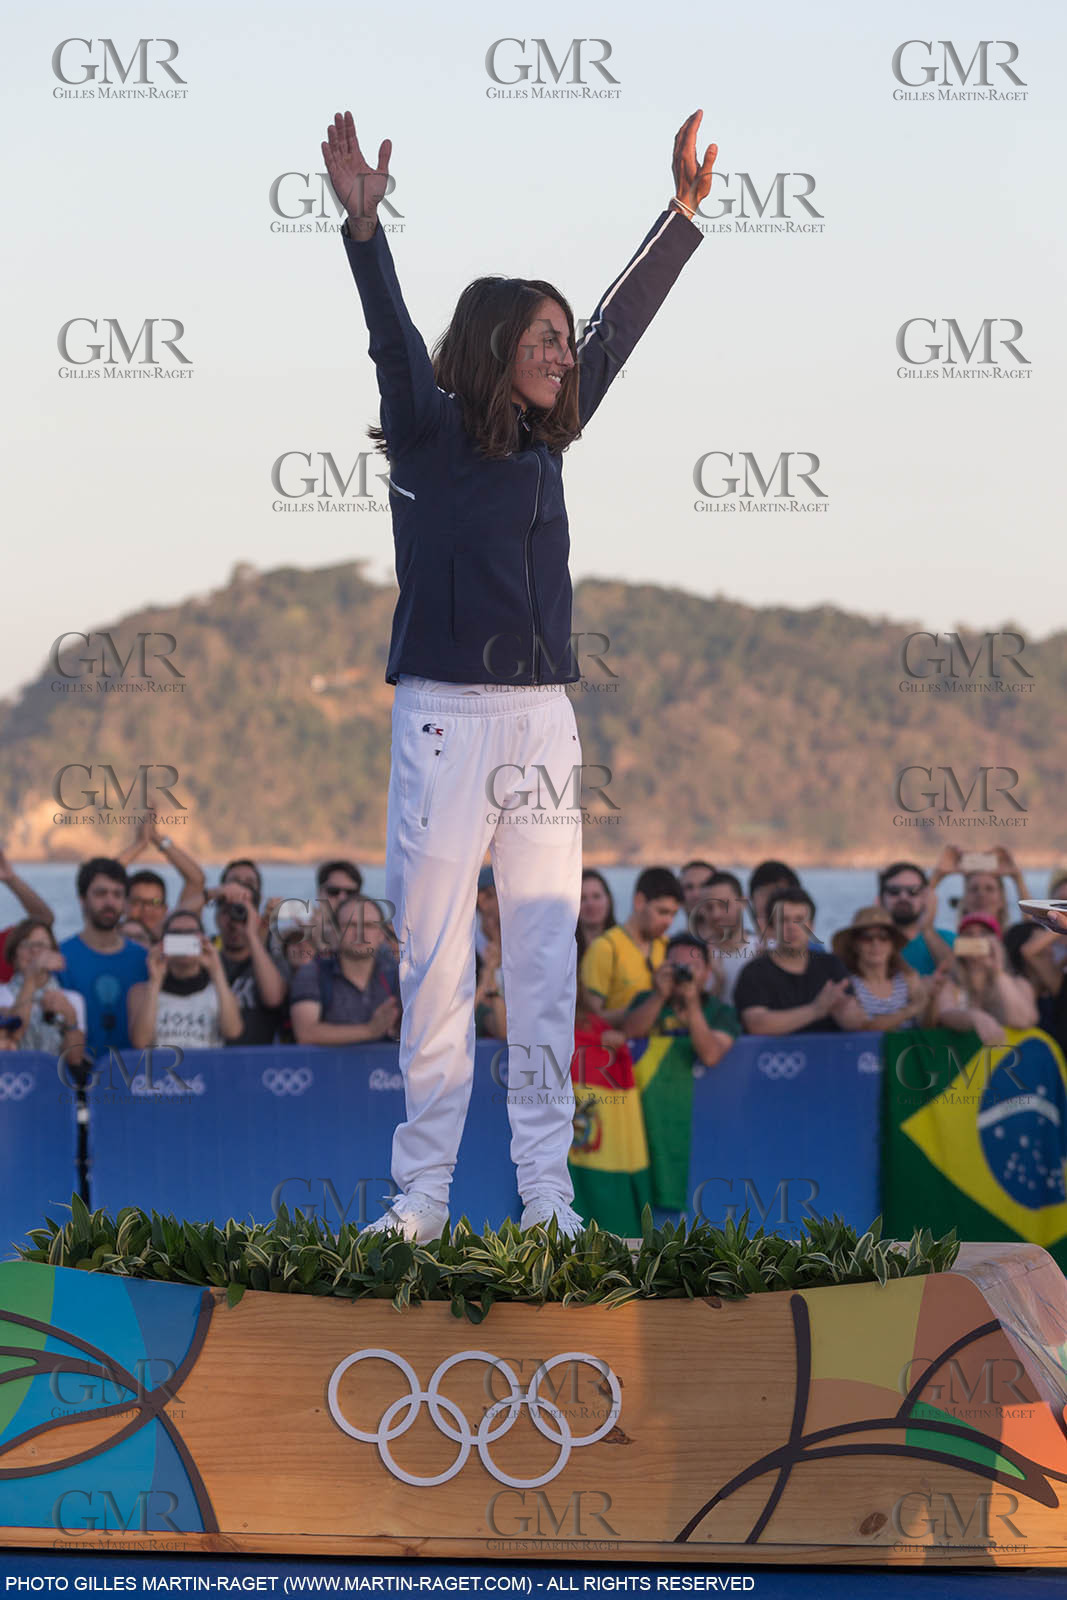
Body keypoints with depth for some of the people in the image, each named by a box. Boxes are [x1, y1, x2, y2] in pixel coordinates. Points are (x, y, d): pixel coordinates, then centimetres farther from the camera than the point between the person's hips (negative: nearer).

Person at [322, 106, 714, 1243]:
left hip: (543, 721, 6)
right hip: (446, 720, -5)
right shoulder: (429, 433, -1)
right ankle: (420, 1199, 0)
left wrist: (685, 211, 20)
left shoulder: (545, 441, 14)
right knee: (435, 961, -4)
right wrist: (363, 226, -33)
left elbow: (619, 327, 19)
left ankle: (546, 1193, 5)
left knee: (545, 958, 3)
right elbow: (394, 343, -18)